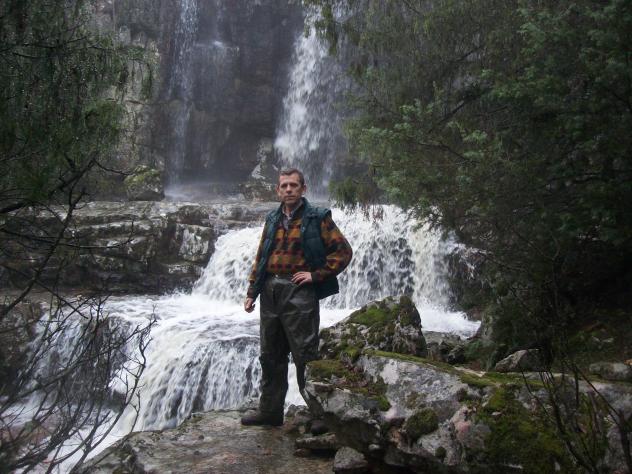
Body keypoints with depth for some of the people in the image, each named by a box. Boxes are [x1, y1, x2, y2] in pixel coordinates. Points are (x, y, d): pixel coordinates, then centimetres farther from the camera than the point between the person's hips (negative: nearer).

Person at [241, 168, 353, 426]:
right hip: (270, 292, 6)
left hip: (299, 293, -6)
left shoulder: (317, 218, -3)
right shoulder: (272, 220, 14)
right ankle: (270, 410, 25)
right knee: (271, 356, 13)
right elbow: (261, 257, 18)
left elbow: (343, 251, -7)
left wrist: (316, 274, -11)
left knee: (305, 356, -4)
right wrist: (251, 292, 12)